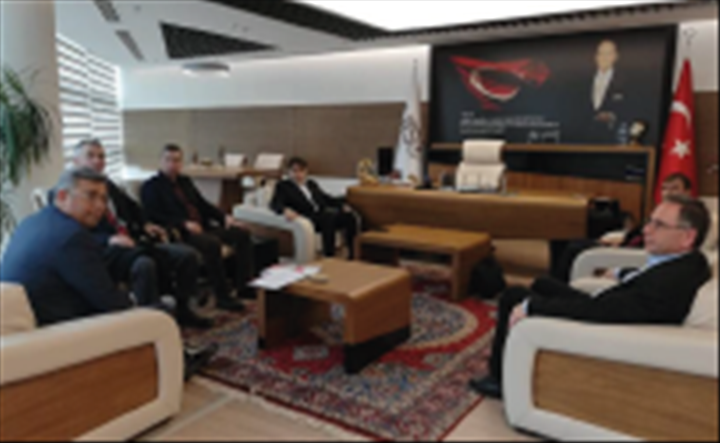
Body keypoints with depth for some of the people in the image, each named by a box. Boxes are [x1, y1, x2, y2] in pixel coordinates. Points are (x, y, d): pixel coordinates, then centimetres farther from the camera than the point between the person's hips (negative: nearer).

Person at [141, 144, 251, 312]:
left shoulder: (185, 181, 25)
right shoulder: (150, 187, 4)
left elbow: (203, 204, 23)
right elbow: (155, 217, -10)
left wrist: (225, 217, 5)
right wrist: (184, 224, -22)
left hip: (203, 228, 7)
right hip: (180, 233, -7)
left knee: (242, 233, -11)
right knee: (212, 243, -35)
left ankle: (243, 286, -14)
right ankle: (222, 297, -27)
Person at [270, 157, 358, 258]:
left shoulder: (312, 184, 26)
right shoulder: (283, 186, 10)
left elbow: (326, 199, 22)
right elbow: (275, 203, -5)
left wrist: (342, 205, 3)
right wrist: (285, 210, -29)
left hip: (323, 214, 6)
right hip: (307, 218, -6)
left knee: (348, 216, -23)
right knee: (328, 218, -37)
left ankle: (352, 256, -23)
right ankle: (329, 257, -37)